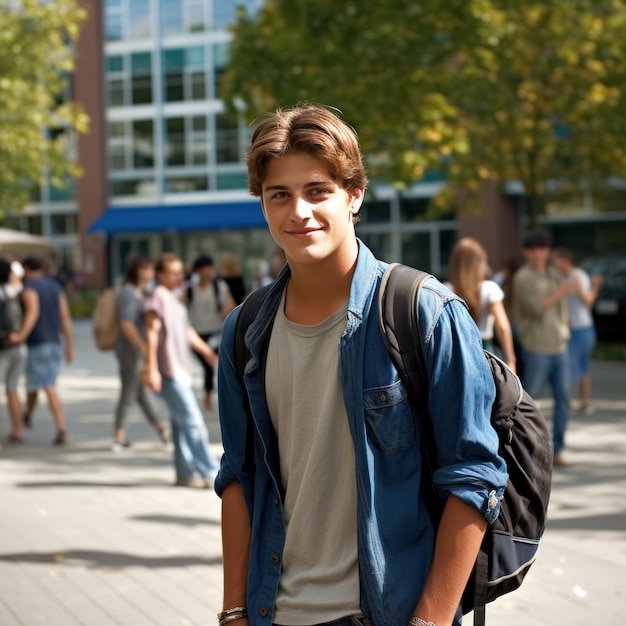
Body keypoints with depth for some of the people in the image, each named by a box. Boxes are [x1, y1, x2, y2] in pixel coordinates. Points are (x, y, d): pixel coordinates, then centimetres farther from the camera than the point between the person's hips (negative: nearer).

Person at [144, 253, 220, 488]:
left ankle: (185, 472, 17)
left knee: (181, 422, 11)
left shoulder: (174, 299, 18)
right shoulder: (158, 296, -10)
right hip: (169, 371, -9)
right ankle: (211, 473, -7)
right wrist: (151, 368, -19)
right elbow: (152, 333, -15)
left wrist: (207, 351, 22)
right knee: (192, 420, -9)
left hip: (181, 369, 9)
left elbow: (187, 332, 25)